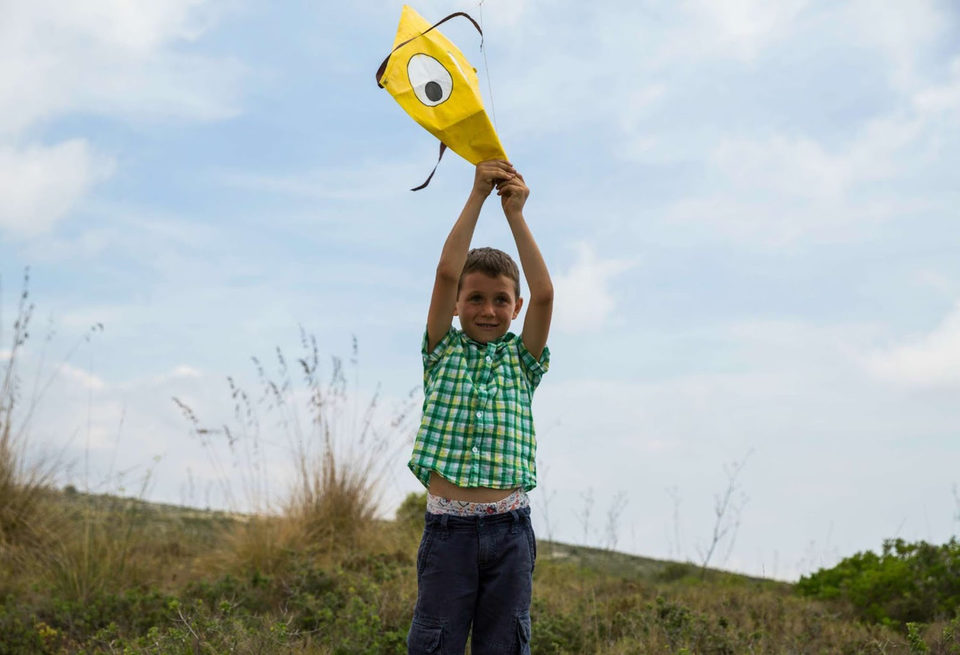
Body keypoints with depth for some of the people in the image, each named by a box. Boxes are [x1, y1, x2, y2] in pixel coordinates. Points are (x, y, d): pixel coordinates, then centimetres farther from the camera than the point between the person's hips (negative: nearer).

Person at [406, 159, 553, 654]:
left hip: (509, 528, 1)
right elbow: (446, 273, -4)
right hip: (447, 525, -1)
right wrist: (477, 197, -5)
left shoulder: (521, 359, 10)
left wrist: (515, 214, -3)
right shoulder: (442, 352, 8)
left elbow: (544, 293, -4)